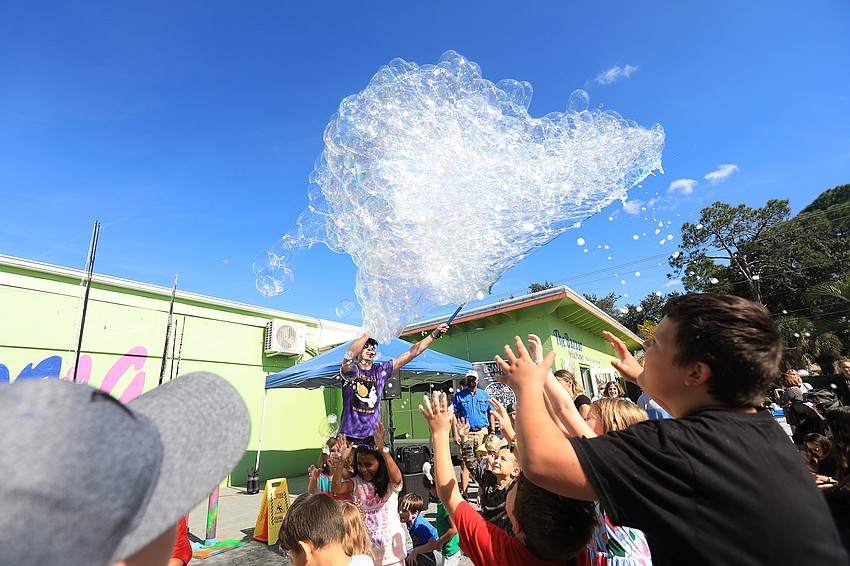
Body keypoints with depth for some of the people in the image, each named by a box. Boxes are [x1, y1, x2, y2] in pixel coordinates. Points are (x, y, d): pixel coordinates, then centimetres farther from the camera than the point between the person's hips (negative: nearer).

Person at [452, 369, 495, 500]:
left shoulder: (485, 395, 12)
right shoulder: (459, 396, 7)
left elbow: (491, 415, 14)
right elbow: (454, 415, 5)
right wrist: (456, 433, -4)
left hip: (482, 432, 2)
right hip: (466, 434, -1)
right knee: (465, 463, -2)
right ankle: (465, 494, 5)